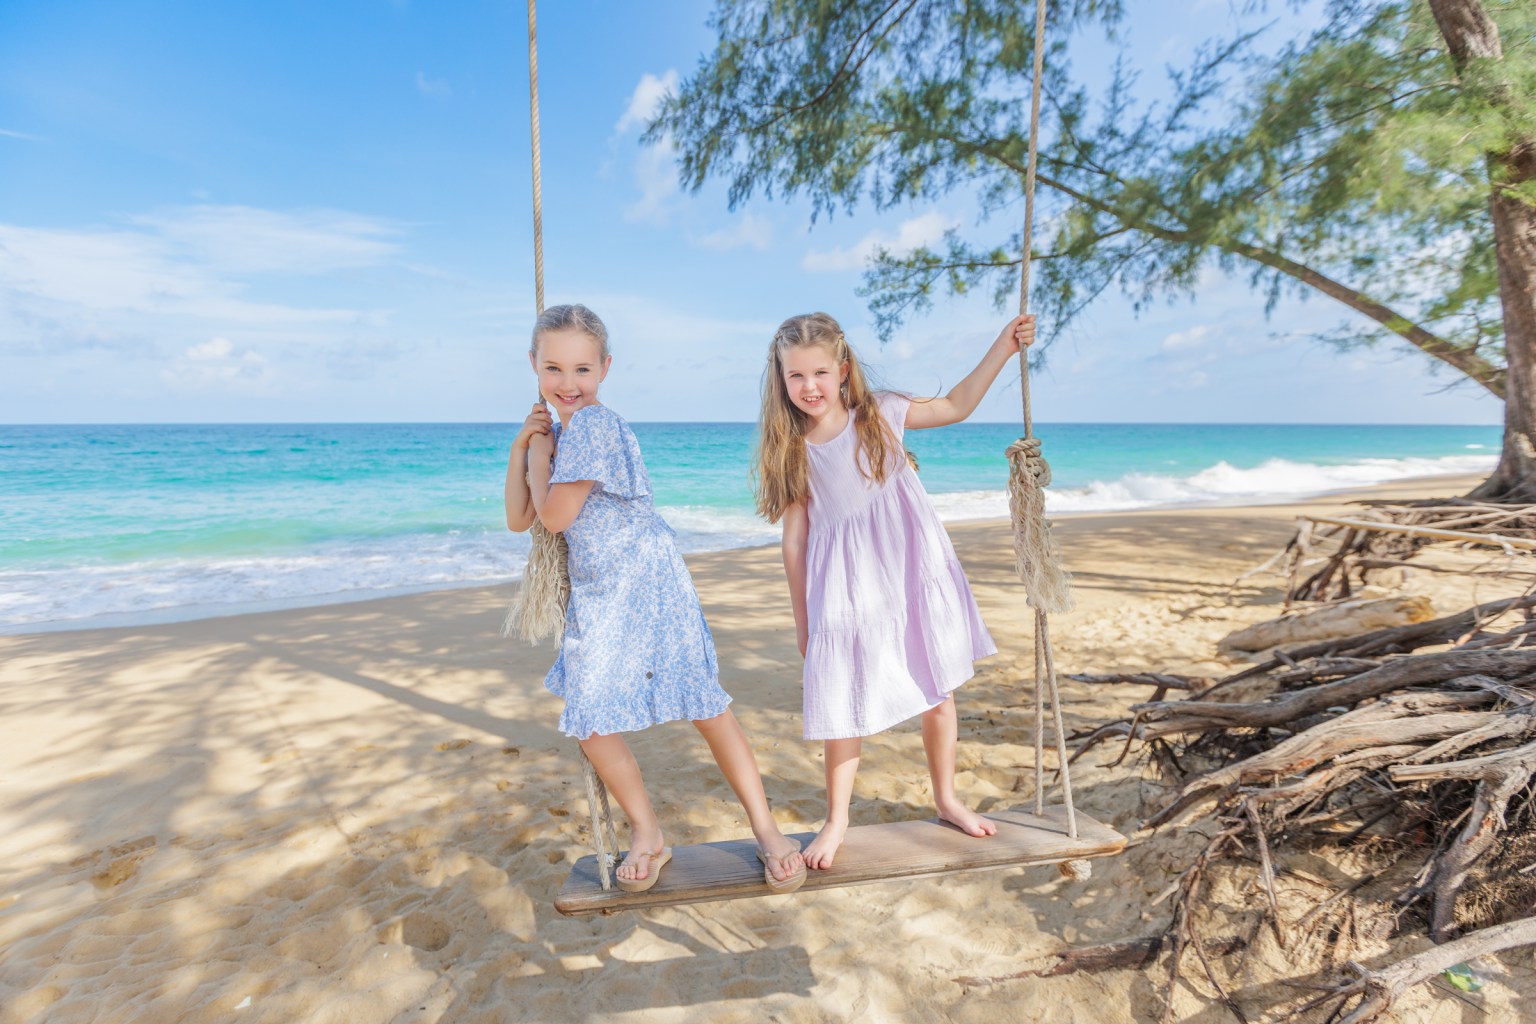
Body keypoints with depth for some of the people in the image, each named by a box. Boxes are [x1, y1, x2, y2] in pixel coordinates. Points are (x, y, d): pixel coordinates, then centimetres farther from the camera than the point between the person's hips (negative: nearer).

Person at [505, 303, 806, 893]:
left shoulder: (593, 425, -15)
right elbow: (518, 519, 11)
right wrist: (520, 447, 2)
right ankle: (647, 835, 26)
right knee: (590, 721, 6)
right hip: (596, 595, 8)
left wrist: (538, 458, -1)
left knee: (706, 706, -1)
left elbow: (555, 516, -16)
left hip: (646, 583, -8)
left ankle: (766, 830, 15)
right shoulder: (555, 433, 12)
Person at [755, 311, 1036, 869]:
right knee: (843, 706, 5)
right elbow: (795, 539, -1)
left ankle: (947, 799, 35)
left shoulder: (880, 414, -3)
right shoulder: (793, 453, -4)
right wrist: (802, 616, 2)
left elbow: (955, 405, 9)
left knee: (938, 690, 12)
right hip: (846, 588, -1)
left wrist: (1002, 347, 1)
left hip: (913, 572, 1)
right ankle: (836, 820, 26)